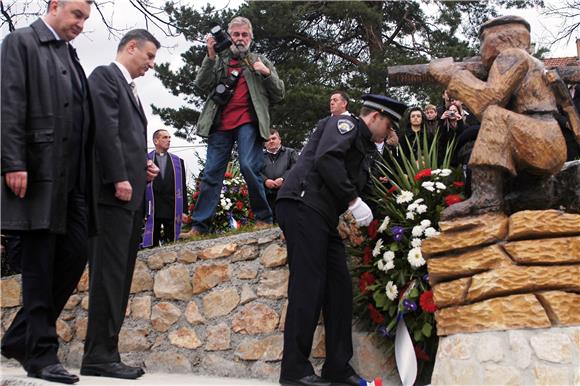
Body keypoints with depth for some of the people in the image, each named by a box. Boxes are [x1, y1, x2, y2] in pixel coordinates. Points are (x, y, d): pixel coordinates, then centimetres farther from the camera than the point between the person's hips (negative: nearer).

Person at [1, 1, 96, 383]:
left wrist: (87, 176, 10)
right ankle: (40, 353, 6)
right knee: (39, 264, -2)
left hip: (73, 177, 7)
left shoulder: (70, 55, 20)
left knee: (75, 255, 4)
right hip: (38, 172, -7)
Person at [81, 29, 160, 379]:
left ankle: (106, 352, 8)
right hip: (115, 190, -9)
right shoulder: (105, 76, 0)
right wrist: (119, 178, -19)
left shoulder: (131, 90, 26)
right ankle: (100, 356, -9)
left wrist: (145, 168, 9)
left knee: (120, 275, 6)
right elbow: (105, 129, -13)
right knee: (109, 272, -10)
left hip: (132, 193, 9)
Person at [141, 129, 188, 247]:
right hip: (152, 210, -2)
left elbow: (183, 188, 11)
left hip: (173, 211, 2)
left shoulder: (178, 162, 13)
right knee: (151, 247, 0)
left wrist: (184, 211, 3)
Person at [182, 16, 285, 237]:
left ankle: (264, 218, -8)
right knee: (211, 173, -1)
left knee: (249, 167, -19)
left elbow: (278, 95, 12)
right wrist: (210, 57, -5)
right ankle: (199, 225, -1)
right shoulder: (218, 60, 18)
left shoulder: (260, 62, 17)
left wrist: (267, 73, -6)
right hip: (221, 123, 2)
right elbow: (202, 87, 5)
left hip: (248, 122, -2)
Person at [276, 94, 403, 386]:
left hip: (324, 218, 10)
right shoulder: (344, 124, 0)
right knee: (309, 286, -12)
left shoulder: (365, 148, 27)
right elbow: (326, 158, -18)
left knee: (340, 288, 5)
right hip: (302, 204, -10)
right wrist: (353, 201, -17)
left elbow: (360, 187, 26)